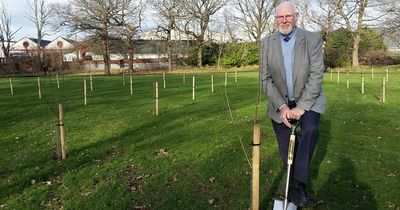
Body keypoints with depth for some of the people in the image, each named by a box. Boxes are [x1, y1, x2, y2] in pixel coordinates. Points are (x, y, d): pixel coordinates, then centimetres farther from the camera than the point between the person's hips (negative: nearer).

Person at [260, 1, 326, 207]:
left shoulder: (313, 40, -8)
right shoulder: (266, 43, -3)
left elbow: (316, 75, -13)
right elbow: (266, 79, -5)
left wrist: (301, 107, -21)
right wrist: (281, 107, -16)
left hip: (308, 99, -1)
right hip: (280, 103, 2)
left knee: (310, 130, -29)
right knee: (286, 149, 5)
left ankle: (298, 183, -16)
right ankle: (294, 188, 26)